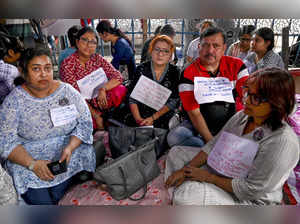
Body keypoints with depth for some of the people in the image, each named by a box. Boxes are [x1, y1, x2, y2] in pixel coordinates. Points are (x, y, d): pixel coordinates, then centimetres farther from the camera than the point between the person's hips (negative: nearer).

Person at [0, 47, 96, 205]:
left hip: (69, 152, 1)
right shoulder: (15, 99, -4)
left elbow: (85, 122, -2)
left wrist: (70, 147, -19)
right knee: (41, 200, -19)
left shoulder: (66, 91, -1)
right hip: (27, 156, 0)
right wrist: (32, 163, -22)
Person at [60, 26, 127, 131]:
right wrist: (96, 116, -21)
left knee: (121, 90, -20)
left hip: (100, 103, 4)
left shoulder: (98, 59, 4)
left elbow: (118, 76, -5)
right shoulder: (67, 64, -9)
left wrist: (103, 89, -24)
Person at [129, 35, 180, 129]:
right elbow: (132, 97, -1)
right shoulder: (142, 69, 2)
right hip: (142, 116, 1)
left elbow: (174, 101, -6)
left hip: (164, 119, 0)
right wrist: (138, 119, -14)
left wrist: (153, 118, -14)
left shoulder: (175, 72, 0)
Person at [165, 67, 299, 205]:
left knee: (187, 194, -30)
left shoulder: (283, 142, -29)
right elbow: (213, 145, -1)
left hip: (248, 199, -8)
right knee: (176, 153, 11)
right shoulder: (242, 116, -6)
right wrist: (185, 170, -8)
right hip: (223, 170, 8)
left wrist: (207, 177, -19)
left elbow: (251, 190, -27)